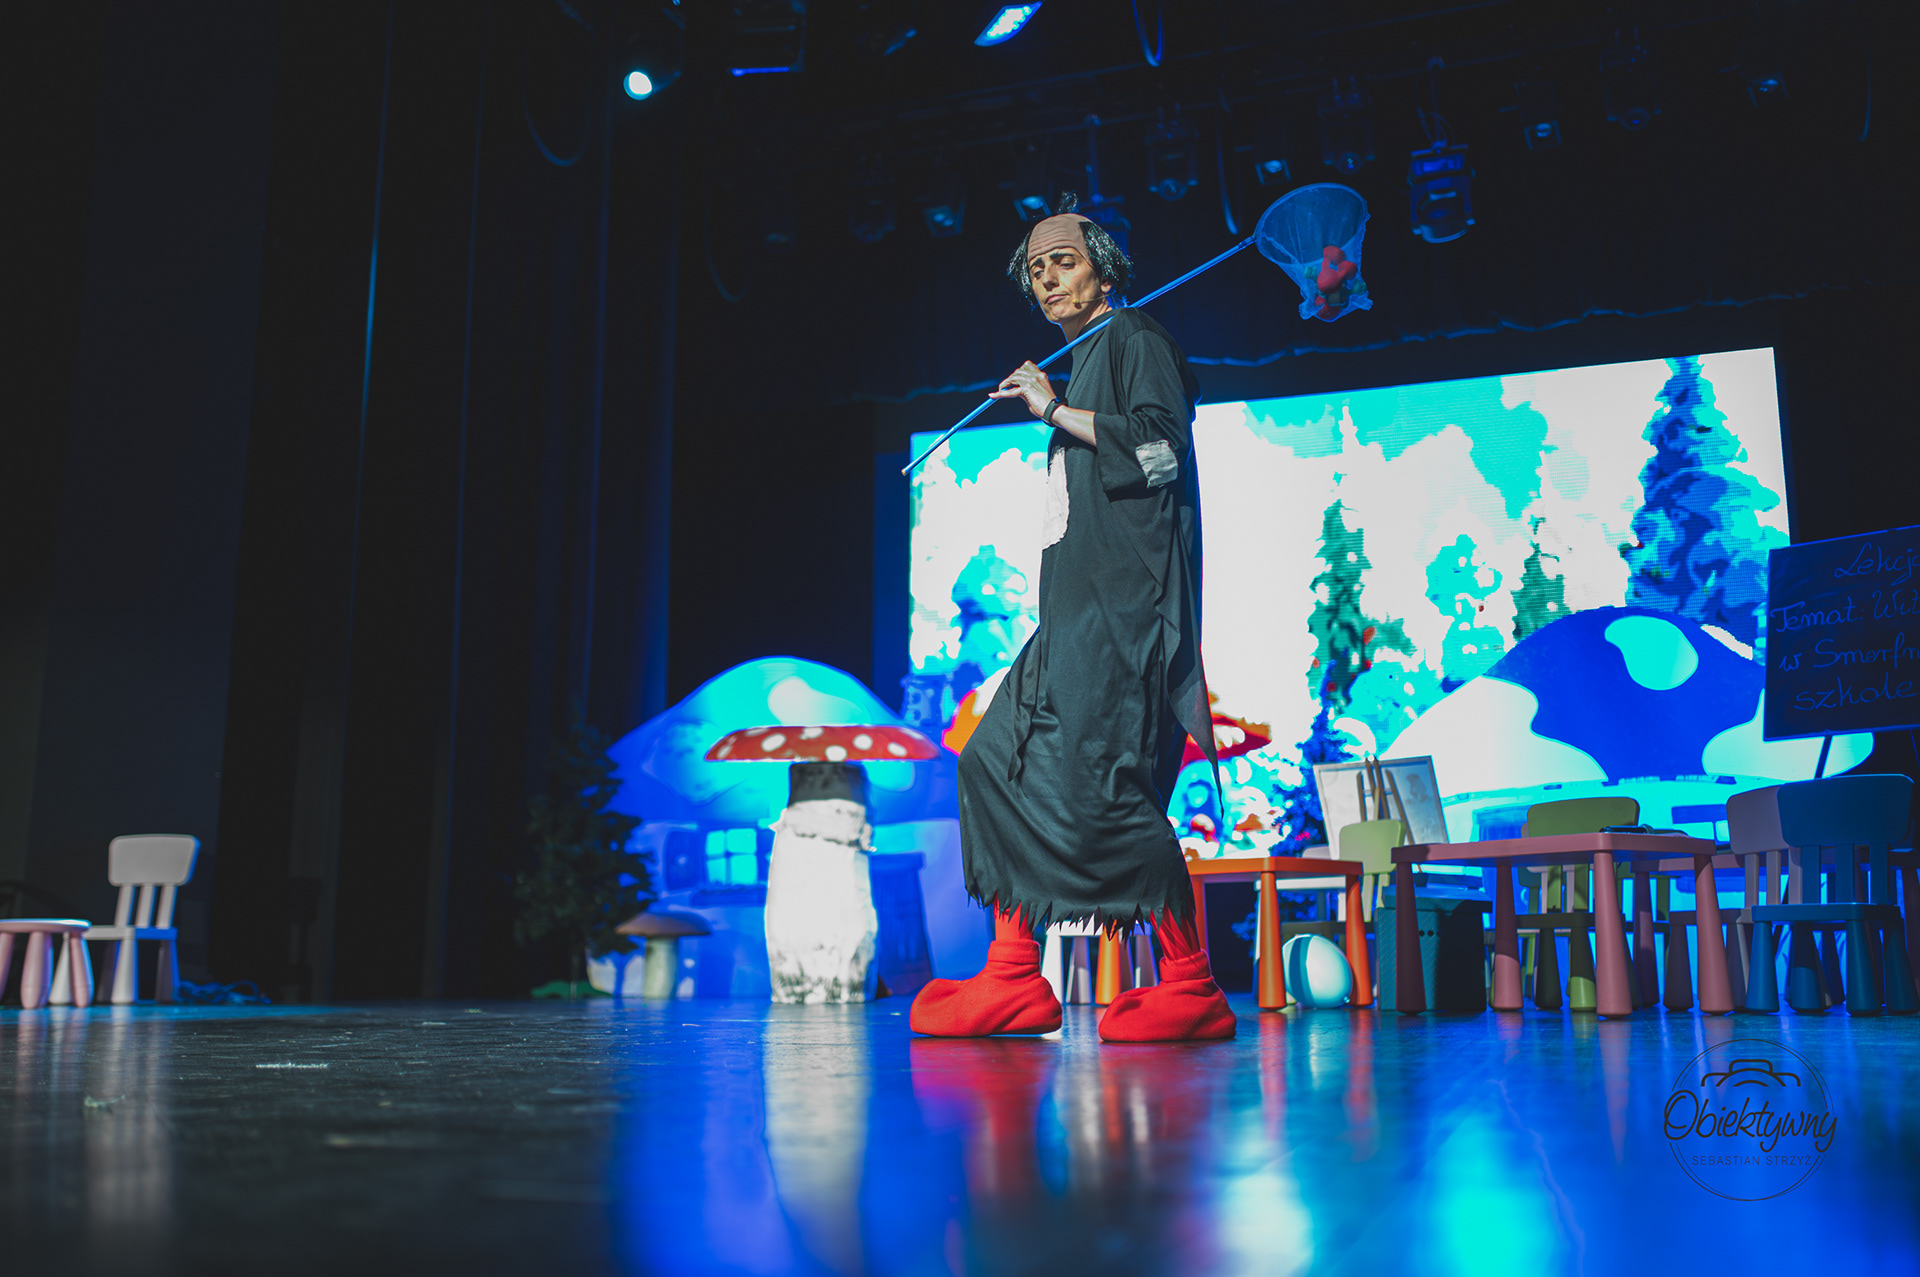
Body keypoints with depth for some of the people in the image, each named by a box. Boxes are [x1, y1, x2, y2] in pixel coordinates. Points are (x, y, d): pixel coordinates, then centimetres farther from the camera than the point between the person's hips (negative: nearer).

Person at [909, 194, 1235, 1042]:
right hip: (1076, 606, 10)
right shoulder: (1079, 362, 26)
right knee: (997, 760, 2)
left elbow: (1159, 445, -15)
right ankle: (1015, 981, 4)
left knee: (1094, 778, -19)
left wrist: (1055, 410, -10)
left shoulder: (1132, 337, 1)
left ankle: (1192, 989, -13)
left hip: (1124, 602, -10)